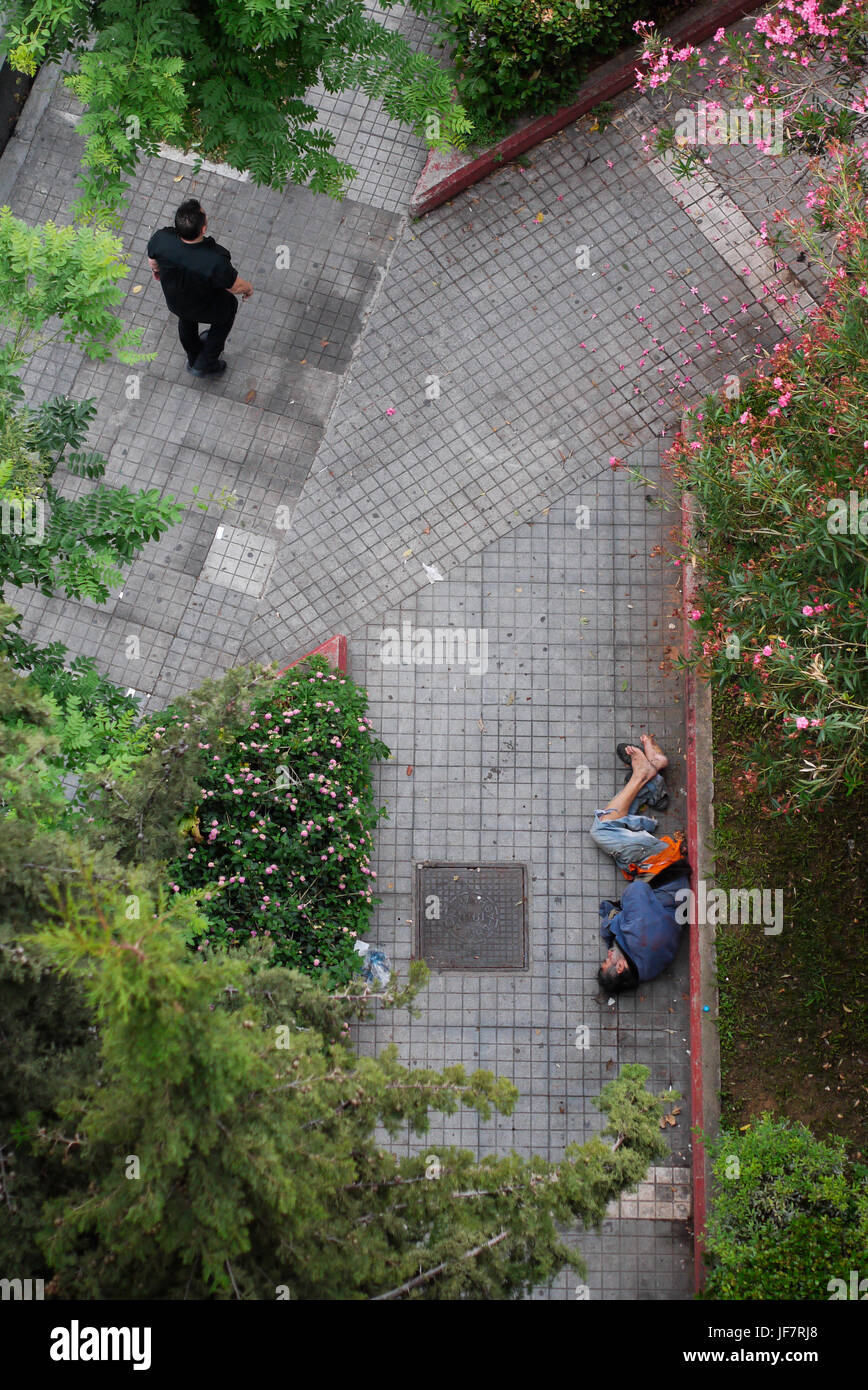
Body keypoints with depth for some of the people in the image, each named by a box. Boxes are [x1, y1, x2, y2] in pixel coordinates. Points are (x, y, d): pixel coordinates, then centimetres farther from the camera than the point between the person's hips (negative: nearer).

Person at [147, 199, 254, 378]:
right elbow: (236, 286, -24)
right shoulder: (215, 261, -44)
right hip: (206, 309, -3)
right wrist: (248, 288, 0)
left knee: (186, 319, 37)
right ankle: (205, 364, 43)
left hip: (174, 302, 3)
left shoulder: (161, 239, -33)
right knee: (229, 305, 31)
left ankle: (193, 359, 65)